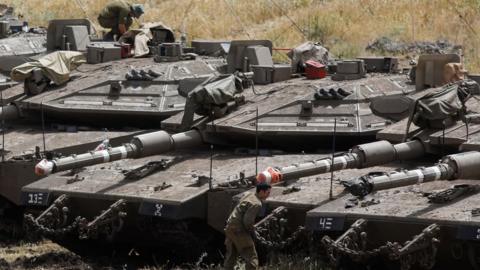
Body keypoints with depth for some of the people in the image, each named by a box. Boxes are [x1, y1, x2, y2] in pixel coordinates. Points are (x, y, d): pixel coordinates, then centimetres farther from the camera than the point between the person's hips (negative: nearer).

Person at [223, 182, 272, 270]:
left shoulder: (249, 196, 13)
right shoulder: (257, 204, -16)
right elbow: (248, 221, -22)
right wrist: (251, 231, -4)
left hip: (229, 227, 10)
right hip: (238, 231, -10)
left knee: (230, 258, 19)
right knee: (252, 258, -6)